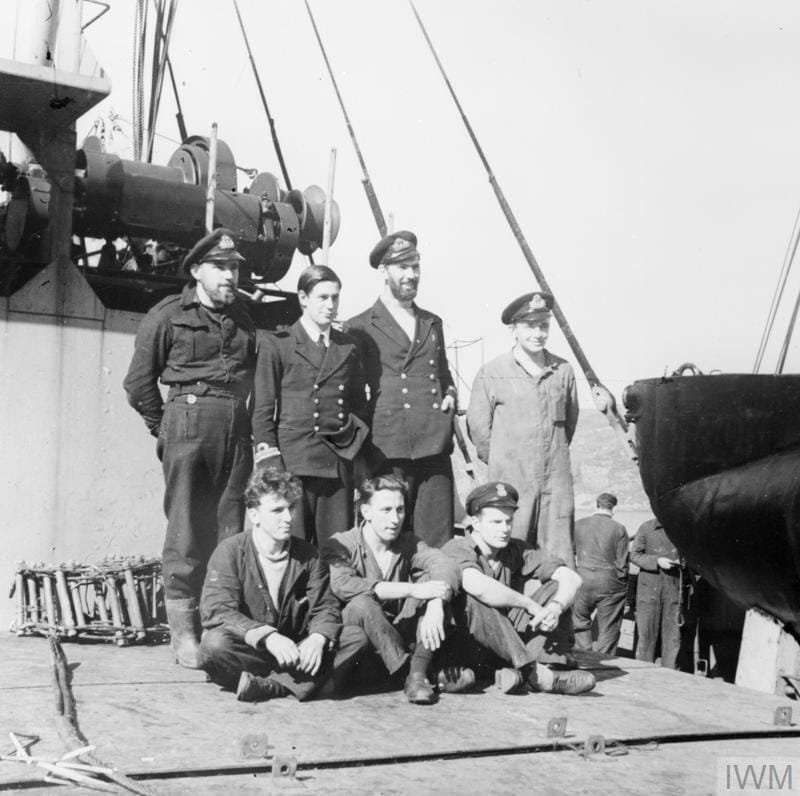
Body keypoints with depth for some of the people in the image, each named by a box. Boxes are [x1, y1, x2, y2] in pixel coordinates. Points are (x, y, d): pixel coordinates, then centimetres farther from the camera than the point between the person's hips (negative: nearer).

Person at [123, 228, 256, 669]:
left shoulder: (243, 320, 17)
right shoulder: (168, 315, 2)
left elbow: (256, 377, 20)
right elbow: (138, 381, 3)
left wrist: (256, 430, 10)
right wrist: (164, 427, 6)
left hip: (236, 427, 5)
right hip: (189, 417, -5)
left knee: (229, 528, 4)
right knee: (187, 529, -5)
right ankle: (183, 629, 1)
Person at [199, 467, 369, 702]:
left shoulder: (308, 555, 6)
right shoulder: (230, 551, -6)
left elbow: (326, 608, 1)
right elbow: (216, 611, -18)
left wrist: (317, 638, -23)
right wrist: (267, 636, -32)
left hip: (296, 650, 4)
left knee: (357, 637, -18)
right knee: (215, 644, -34)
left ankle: (271, 685, -31)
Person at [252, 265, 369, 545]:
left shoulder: (348, 348, 15)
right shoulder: (276, 346, 4)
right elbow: (262, 411, 1)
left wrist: (357, 447, 8)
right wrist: (271, 463, -7)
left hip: (339, 462, 4)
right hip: (292, 461, -3)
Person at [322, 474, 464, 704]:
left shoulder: (409, 543, 6)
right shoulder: (341, 545, -7)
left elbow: (445, 565, -14)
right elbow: (341, 585, -29)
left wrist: (435, 606, -36)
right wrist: (413, 590, -32)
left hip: (400, 637, 4)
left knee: (431, 577, -14)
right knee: (361, 603, -33)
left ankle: (418, 672, -25)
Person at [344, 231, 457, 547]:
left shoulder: (433, 323, 20)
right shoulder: (361, 328, 3)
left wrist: (450, 394, 12)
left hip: (435, 446, 4)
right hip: (389, 449, -4)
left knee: (438, 542, 2)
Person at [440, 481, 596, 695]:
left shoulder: (517, 550, 3)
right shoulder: (456, 550, -14)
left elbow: (571, 578, -7)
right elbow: (479, 586, -37)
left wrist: (555, 607, -28)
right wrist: (532, 606, -28)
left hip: (509, 641, 6)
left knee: (558, 588, -7)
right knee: (473, 599, -34)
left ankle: (517, 670, -27)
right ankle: (537, 673, -37)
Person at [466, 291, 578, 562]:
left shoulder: (563, 371, 8)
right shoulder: (491, 373, -2)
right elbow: (477, 426, 3)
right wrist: (501, 463, 8)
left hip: (556, 481, 3)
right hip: (511, 480, -3)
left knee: (559, 559, 3)